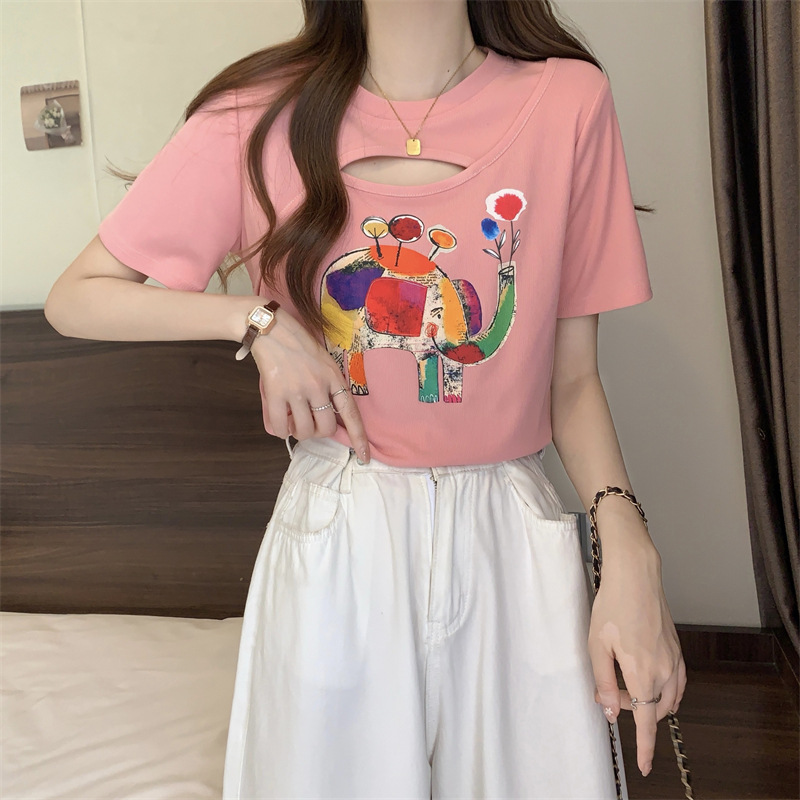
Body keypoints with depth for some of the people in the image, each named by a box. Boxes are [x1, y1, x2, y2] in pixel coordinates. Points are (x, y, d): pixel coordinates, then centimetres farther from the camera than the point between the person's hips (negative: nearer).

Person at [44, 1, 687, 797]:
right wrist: (256, 321, -14)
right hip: (335, 541, 0)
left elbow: (572, 379, 0)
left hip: (512, 542, 1)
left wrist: (628, 551, -13)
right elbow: (74, 299, 0)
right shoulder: (259, 116, -4)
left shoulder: (569, 100, -3)